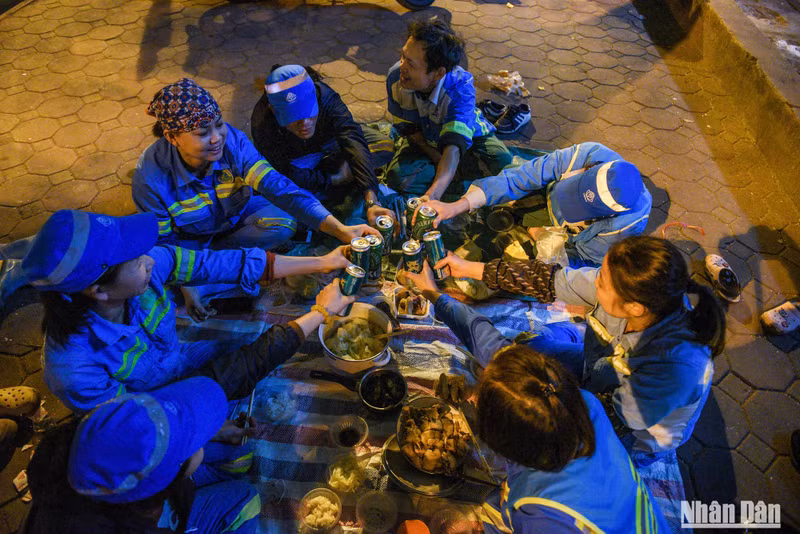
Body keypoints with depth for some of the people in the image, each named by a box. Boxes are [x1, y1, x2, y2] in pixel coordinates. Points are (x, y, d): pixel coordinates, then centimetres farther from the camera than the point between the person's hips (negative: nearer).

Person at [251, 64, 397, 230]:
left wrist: (372, 202, -56)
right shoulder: (262, 125, -37)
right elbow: (287, 176, -32)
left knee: (386, 146, -16)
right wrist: (335, 178, -28)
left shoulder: (326, 98, -35)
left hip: (326, 147, 2)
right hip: (294, 159, -1)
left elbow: (355, 146, -45)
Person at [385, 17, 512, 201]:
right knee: (398, 176, -28)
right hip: (425, 140, 2)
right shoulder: (395, 78, -26)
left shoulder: (460, 86, -34)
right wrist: (439, 160, -25)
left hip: (467, 136, -1)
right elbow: (410, 131, -13)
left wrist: (432, 195, -60)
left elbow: (454, 146, -45)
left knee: (504, 164, -28)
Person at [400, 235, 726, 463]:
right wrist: (475, 269, -12)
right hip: (608, 378, 5)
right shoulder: (637, 291, -27)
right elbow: (555, 281, -17)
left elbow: (616, 417, -27)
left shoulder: (677, 365, -41)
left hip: (631, 443, -4)